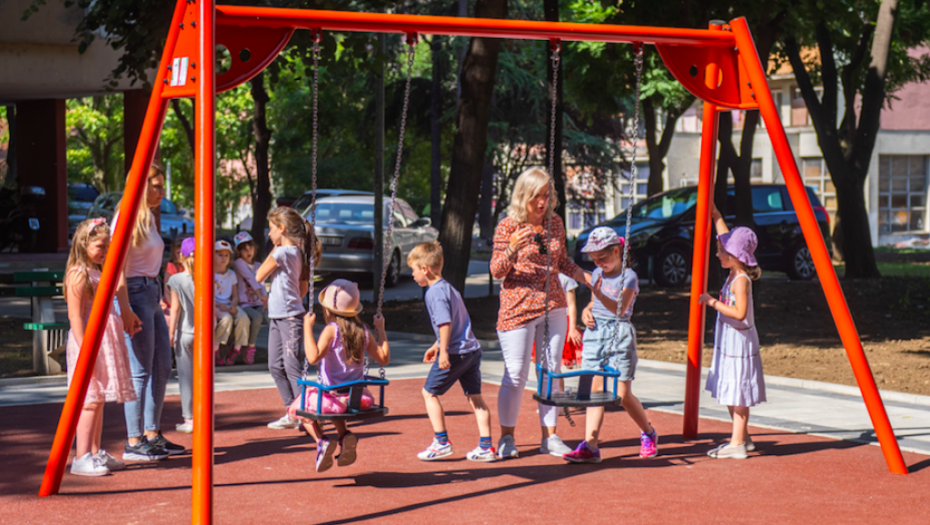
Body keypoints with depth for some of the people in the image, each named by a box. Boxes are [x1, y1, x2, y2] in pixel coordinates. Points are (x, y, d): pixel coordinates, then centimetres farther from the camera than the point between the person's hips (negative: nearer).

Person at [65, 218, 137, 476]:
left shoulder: (100, 272, 16)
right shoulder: (78, 275, -12)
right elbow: (75, 316, -17)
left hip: (105, 342, 9)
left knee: (99, 399, 12)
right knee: (90, 400, -10)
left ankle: (95, 453, 18)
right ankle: (82, 457, -8)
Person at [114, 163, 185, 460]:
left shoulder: (148, 217, 16)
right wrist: (125, 310, -22)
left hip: (152, 293, 10)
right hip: (135, 294, -10)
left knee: (162, 368, 11)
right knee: (140, 371, -8)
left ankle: (152, 435, 18)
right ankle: (133, 443, -4)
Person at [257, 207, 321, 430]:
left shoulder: (282, 253, -15)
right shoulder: (297, 252, 13)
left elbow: (259, 276, -7)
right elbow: (304, 286, 18)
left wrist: (273, 249, -4)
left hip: (289, 317, -10)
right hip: (277, 317, 10)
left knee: (292, 367, -8)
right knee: (276, 366, 13)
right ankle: (292, 412, 18)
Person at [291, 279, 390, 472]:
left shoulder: (331, 330, -15)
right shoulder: (363, 331, 1)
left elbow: (314, 357, -29)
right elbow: (384, 359, 6)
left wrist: (308, 327, -23)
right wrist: (381, 330, 14)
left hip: (332, 396, -6)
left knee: (300, 407, 21)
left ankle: (321, 441, -4)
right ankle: (345, 436, 12)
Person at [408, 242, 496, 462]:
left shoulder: (435, 292, -11)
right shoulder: (449, 288, 19)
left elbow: (445, 323, -22)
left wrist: (443, 351, -25)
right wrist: (436, 346, 35)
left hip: (455, 353, -9)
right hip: (473, 349, 9)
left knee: (429, 392, 6)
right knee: (475, 396, 9)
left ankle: (442, 442, 6)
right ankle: (486, 447, 6)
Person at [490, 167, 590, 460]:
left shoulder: (554, 224, 8)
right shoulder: (508, 227, -7)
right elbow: (496, 271, -8)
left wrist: (590, 280, 10)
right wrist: (512, 249, -25)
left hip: (553, 308, 5)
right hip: (518, 309, -5)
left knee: (552, 372, 8)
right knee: (516, 375, -3)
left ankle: (549, 437, 16)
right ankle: (506, 439, 10)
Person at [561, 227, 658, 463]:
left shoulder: (628, 276, -7)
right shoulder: (597, 274, 13)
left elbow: (620, 308, -21)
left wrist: (600, 294, -37)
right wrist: (586, 311, 4)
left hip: (619, 334, -5)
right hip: (595, 332, 5)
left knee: (622, 394, -4)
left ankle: (649, 434, 21)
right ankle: (590, 446, -10)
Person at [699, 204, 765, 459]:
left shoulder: (741, 280, -19)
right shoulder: (733, 272, 6)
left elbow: (740, 313, -28)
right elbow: (722, 227, 11)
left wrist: (714, 302, -22)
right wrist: (710, 205, 10)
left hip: (740, 340, -9)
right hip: (728, 340, 9)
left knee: (738, 393, -6)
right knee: (729, 391, 15)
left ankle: (737, 445, -3)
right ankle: (742, 438, 24)